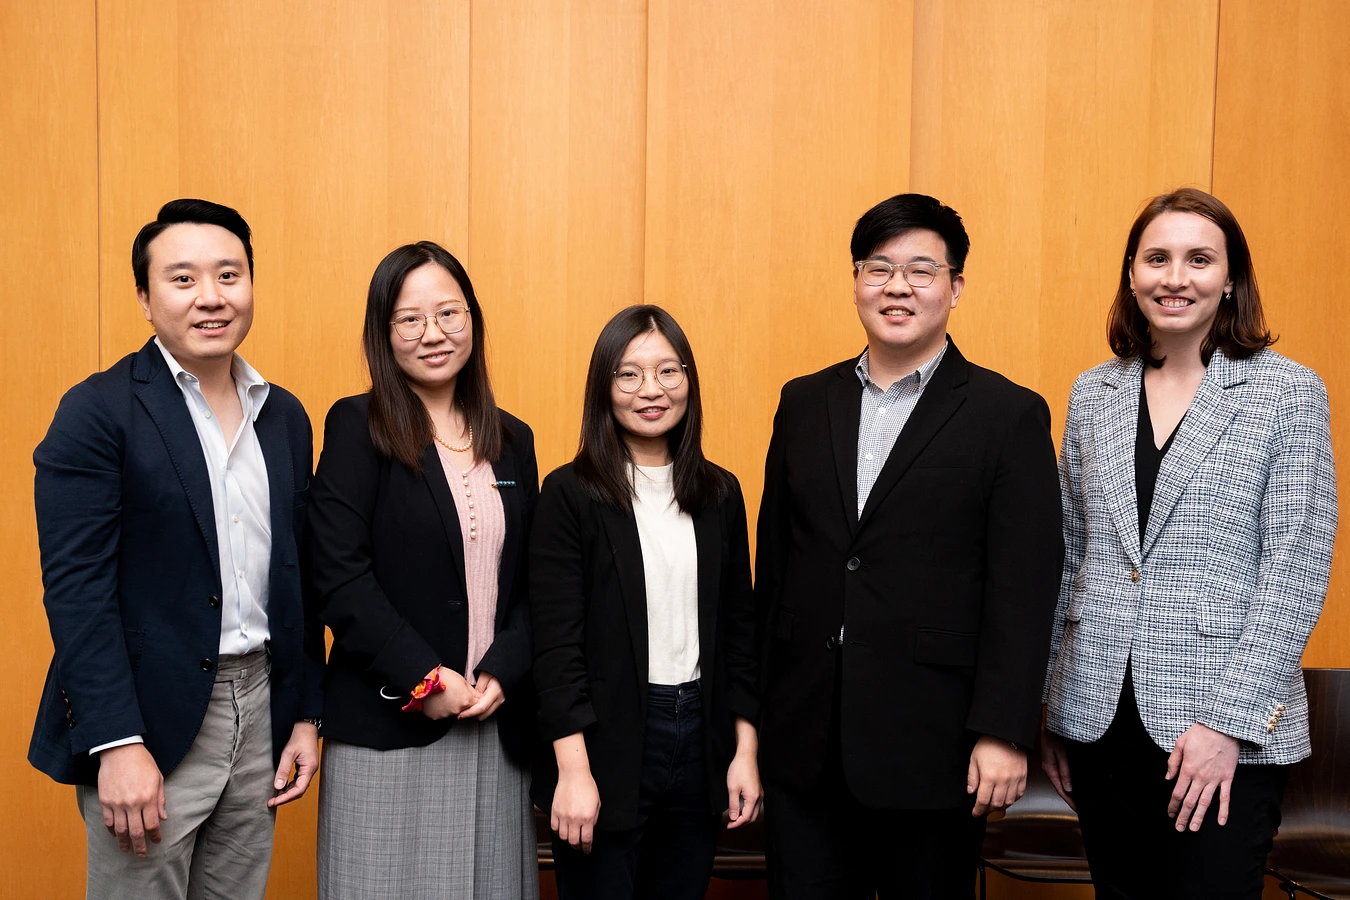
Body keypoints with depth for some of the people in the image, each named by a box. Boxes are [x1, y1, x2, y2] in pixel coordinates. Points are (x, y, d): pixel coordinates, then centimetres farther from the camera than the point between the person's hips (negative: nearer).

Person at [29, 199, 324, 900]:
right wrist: (118, 746, -19)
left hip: (260, 709, 5)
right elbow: (76, 586, -14)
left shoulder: (285, 416, 10)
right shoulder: (99, 410, -8)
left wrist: (306, 713, 11)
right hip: (150, 723, -5)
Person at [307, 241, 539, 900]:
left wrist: (501, 672, -6)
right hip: (387, 728, -4)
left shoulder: (512, 440, 10)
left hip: (496, 724, 4)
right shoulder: (357, 427, -4)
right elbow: (340, 579, -11)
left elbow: (530, 582, 10)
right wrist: (425, 679, -14)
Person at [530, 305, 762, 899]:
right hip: (607, 741, -4)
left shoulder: (720, 494, 7)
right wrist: (573, 770, -15)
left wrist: (744, 750, 6)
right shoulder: (571, 494, -7)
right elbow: (556, 641, -11)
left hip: (700, 740, 4)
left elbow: (738, 629, 10)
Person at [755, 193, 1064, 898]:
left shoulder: (1010, 415, -3)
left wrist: (1003, 733, -13)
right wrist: (755, 708, 10)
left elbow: (1024, 587, -7)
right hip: (804, 740, 4)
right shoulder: (804, 402, 9)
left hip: (931, 746, -3)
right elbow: (774, 557, 11)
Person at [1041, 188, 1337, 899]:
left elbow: (1297, 569, -8)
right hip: (1099, 719, 4)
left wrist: (1230, 720, -13)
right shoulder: (1093, 393, 8)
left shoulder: (1289, 393, -3)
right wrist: (1050, 708, 9)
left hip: (1227, 731, -3)